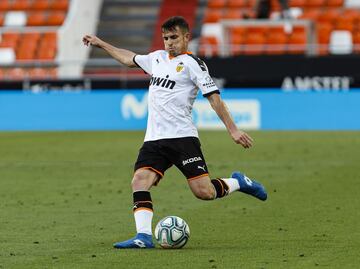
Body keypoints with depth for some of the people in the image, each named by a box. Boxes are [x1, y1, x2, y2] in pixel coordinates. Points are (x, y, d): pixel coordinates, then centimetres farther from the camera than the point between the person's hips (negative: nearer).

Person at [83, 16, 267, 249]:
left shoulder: (193, 64, -2)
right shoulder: (157, 58, 19)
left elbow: (214, 98, -6)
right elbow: (129, 58, 38)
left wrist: (233, 130, -12)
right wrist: (101, 44, 43)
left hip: (182, 136, -6)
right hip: (154, 140, 6)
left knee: (203, 192, -13)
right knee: (139, 181, -18)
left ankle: (237, 183, 16)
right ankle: (144, 236, -24)